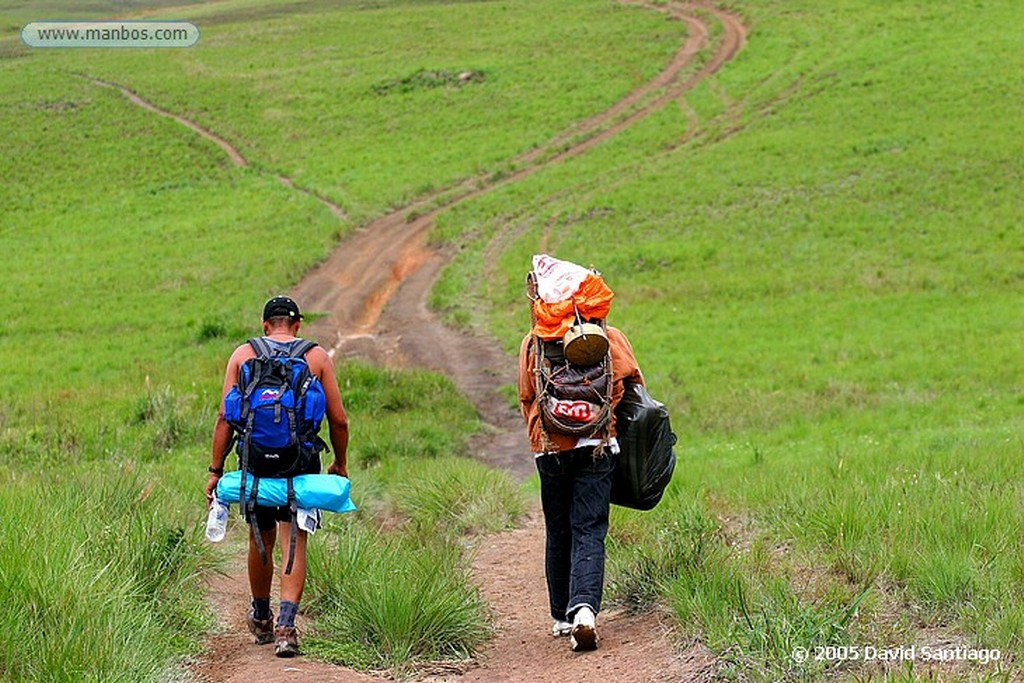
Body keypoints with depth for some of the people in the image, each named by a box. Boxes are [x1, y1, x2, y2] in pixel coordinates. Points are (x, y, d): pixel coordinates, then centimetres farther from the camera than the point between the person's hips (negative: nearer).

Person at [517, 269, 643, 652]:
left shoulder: (532, 345, 2)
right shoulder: (607, 337, 1)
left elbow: (526, 398, 8)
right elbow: (633, 380, 6)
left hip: (549, 449, 1)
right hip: (596, 445, -1)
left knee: (558, 533, 14)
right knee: (589, 531, -4)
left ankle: (562, 616, 20)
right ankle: (584, 608, -25)